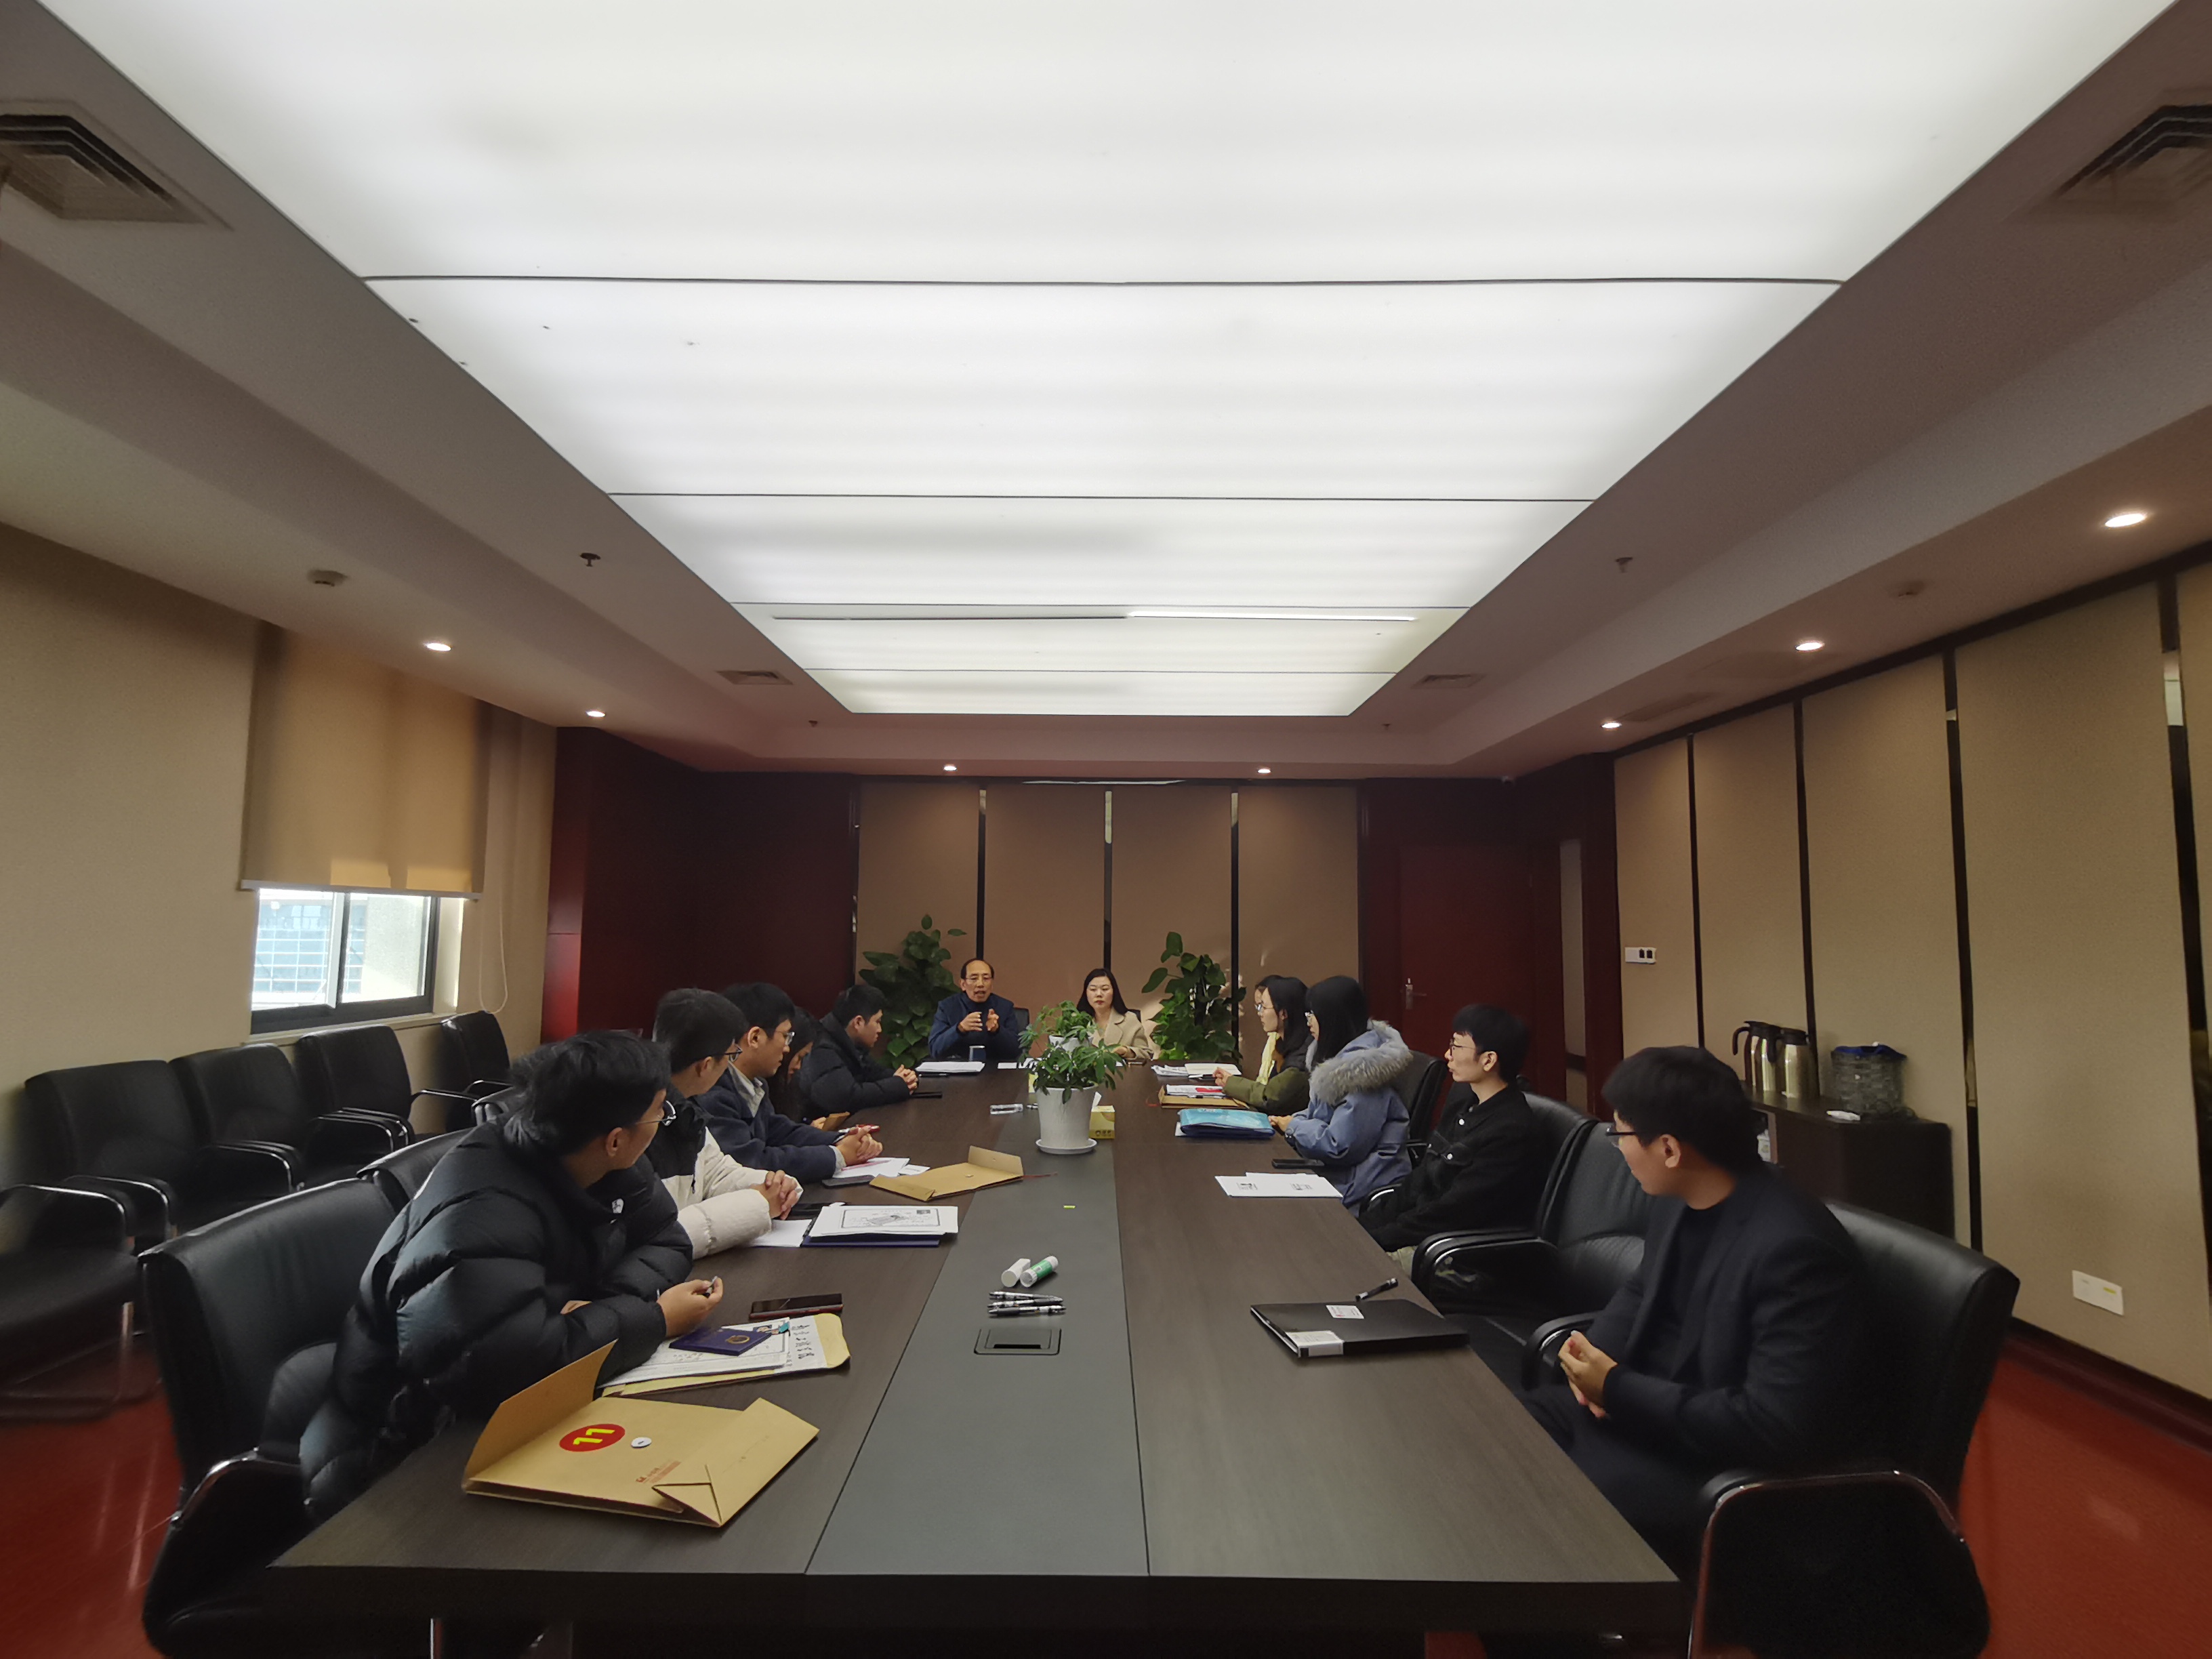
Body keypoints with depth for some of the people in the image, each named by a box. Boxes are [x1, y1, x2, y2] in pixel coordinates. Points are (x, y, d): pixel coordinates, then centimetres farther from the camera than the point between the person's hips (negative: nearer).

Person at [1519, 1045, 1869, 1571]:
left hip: (1723, 1463, -8)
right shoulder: (1680, 1201, 0)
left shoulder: (1794, 1249, -28)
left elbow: (1776, 1428, -28)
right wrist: (1598, 1353, -5)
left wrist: (1618, 1390, -22)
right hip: (1636, 1403, 8)